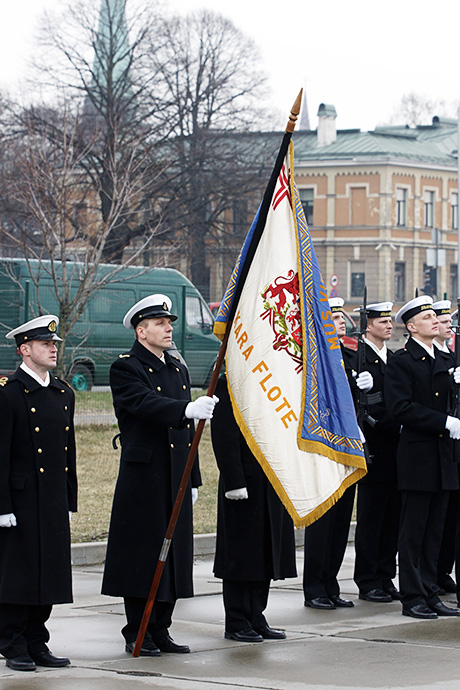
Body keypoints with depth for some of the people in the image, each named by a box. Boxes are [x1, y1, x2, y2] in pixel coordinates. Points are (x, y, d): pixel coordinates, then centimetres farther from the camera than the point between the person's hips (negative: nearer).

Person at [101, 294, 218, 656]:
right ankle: (137, 633, 4)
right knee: (142, 554, -4)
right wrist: (187, 409, -42)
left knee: (174, 551, 8)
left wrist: (193, 477, 18)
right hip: (143, 476, -7)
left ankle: (161, 630, 16)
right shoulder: (126, 368, -7)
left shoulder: (178, 369, 17)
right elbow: (146, 404, -27)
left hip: (176, 481, 7)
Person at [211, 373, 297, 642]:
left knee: (266, 554, 11)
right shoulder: (229, 385, -10)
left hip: (273, 486, 8)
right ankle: (237, 623, 8)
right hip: (245, 485, -8)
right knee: (240, 554, 0)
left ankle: (256, 618, 20)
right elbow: (225, 438, -15)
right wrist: (234, 483, -20)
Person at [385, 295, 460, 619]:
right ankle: (413, 597, 2)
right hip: (418, 457, -7)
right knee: (414, 530, -2)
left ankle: (431, 594, 15)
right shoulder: (401, 362, -7)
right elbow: (402, 408, -17)